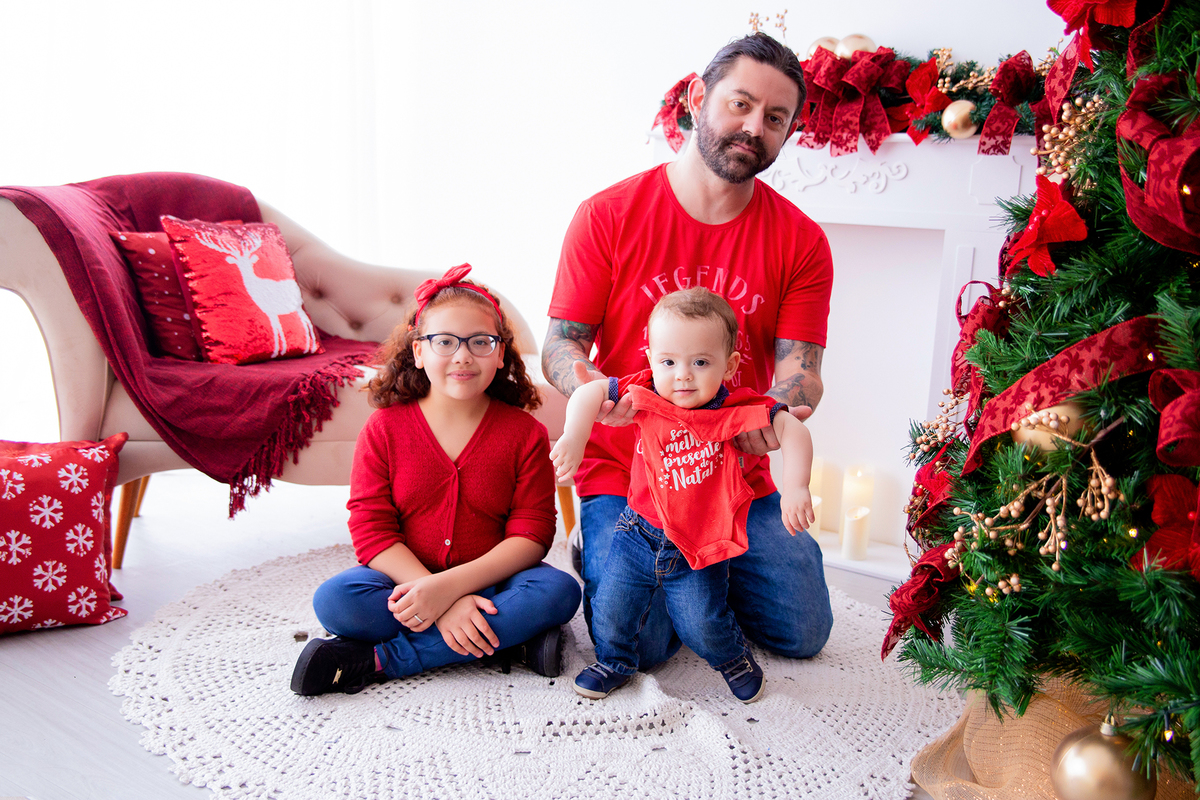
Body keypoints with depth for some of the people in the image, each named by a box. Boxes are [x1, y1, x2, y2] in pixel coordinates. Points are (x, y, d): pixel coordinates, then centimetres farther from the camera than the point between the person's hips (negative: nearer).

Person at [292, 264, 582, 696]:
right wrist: (442, 605, -23)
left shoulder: (525, 433, -3)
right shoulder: (385, 429, -3)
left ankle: (377, 660, -24)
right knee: (333, 600, -27)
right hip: (406, 580, 0)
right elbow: (371, 531, -9)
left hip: (489, 582, 1)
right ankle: (512, 639, -23)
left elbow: (532, 534, -9)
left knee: (560, 591, -29)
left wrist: (451, 584, -25)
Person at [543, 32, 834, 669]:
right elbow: (560, 346, -6)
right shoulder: (607, 216, -7)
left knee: (802, 635, 3)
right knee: (640, 644, -15)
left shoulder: (801, 242, -1)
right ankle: (602, 554, 18)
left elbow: (799, 366, -6)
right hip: (623, 472, -3)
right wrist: (585, 385, -31)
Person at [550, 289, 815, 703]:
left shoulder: (735, 410, -16)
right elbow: (589, 392, -11)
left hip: (700, 547, -2)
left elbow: (793, 430, -19)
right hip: (639, 532, 2)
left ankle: (733, 656, 34)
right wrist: (574, 438, -27)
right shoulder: (645, 396, -11)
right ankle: (614, 661, 35)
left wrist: (795, 489, -29)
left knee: (702, 627, -1)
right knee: (610, 610, 4)